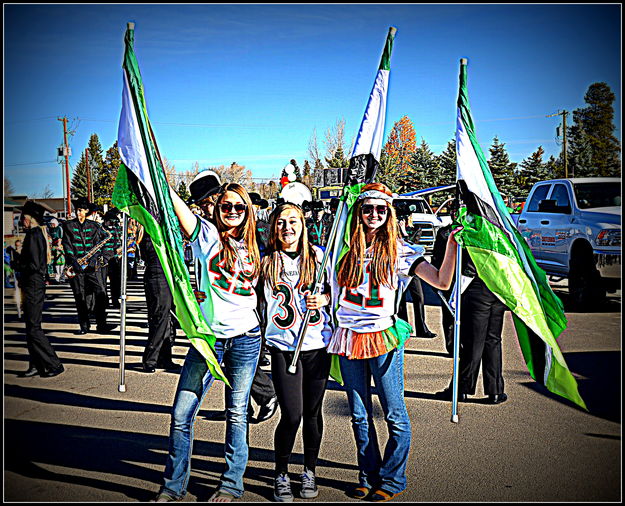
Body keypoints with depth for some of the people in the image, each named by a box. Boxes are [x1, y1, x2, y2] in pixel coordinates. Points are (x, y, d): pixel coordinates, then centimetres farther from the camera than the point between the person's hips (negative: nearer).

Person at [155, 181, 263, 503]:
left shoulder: (251, 249, 10)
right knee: (181, 415, 0)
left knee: (237, 414, 9)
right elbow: (177, 206, -16)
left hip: (246, 340, 2)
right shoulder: (207, 235, -1)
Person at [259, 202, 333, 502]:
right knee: (292, 415, -8)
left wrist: (324, 299, -6)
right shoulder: (266, 262, 4)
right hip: (283, 347, -1)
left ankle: (309, 472, 28)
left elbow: (336, 289, 14)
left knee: (312, 411, 9)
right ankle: (281, 475, 14)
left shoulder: (317, 256, 5)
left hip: (318, 344, 1)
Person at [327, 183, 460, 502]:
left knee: (395, 415, 2)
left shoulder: (399, 251, 0)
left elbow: (442, 281, -8)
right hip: (348, 339, 3)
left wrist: (452, 244, -15)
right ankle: (368, 476, 25)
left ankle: (392, 479, 17)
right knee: (359, 416, 11)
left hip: (383, 338, -3)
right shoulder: (346, 246, 6)